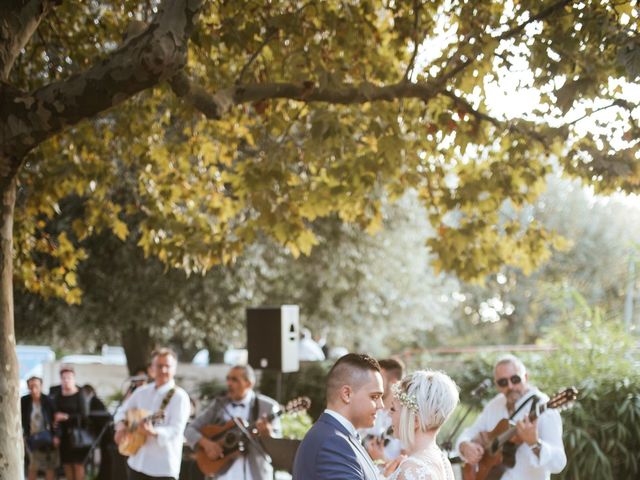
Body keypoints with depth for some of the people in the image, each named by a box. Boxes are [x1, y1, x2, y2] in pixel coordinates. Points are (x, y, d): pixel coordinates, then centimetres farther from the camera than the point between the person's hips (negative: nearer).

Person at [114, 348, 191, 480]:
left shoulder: (179, 397, -9)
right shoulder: (142, 391, 9)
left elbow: (176, 431, -19)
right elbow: (123, 411, 22)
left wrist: (153, 431, -36)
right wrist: (121, 426, 1)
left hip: (164, 468, -6)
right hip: (137, 463, 6)